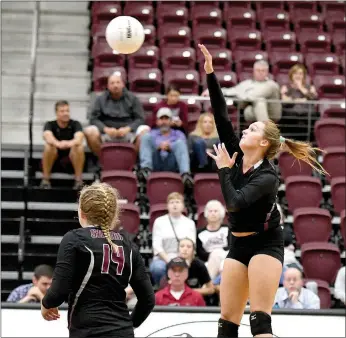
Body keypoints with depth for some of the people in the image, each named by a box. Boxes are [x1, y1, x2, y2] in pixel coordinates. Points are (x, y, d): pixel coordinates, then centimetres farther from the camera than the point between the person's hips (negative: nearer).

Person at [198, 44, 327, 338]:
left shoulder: (267, 176, -17)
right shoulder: (237, 158, 1)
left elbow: (234, 201, -29)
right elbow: (222, 116, -2)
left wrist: (224, 169, -17)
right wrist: (210, 74, -5)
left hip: (266, 244, -7)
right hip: (239, 245, 7)